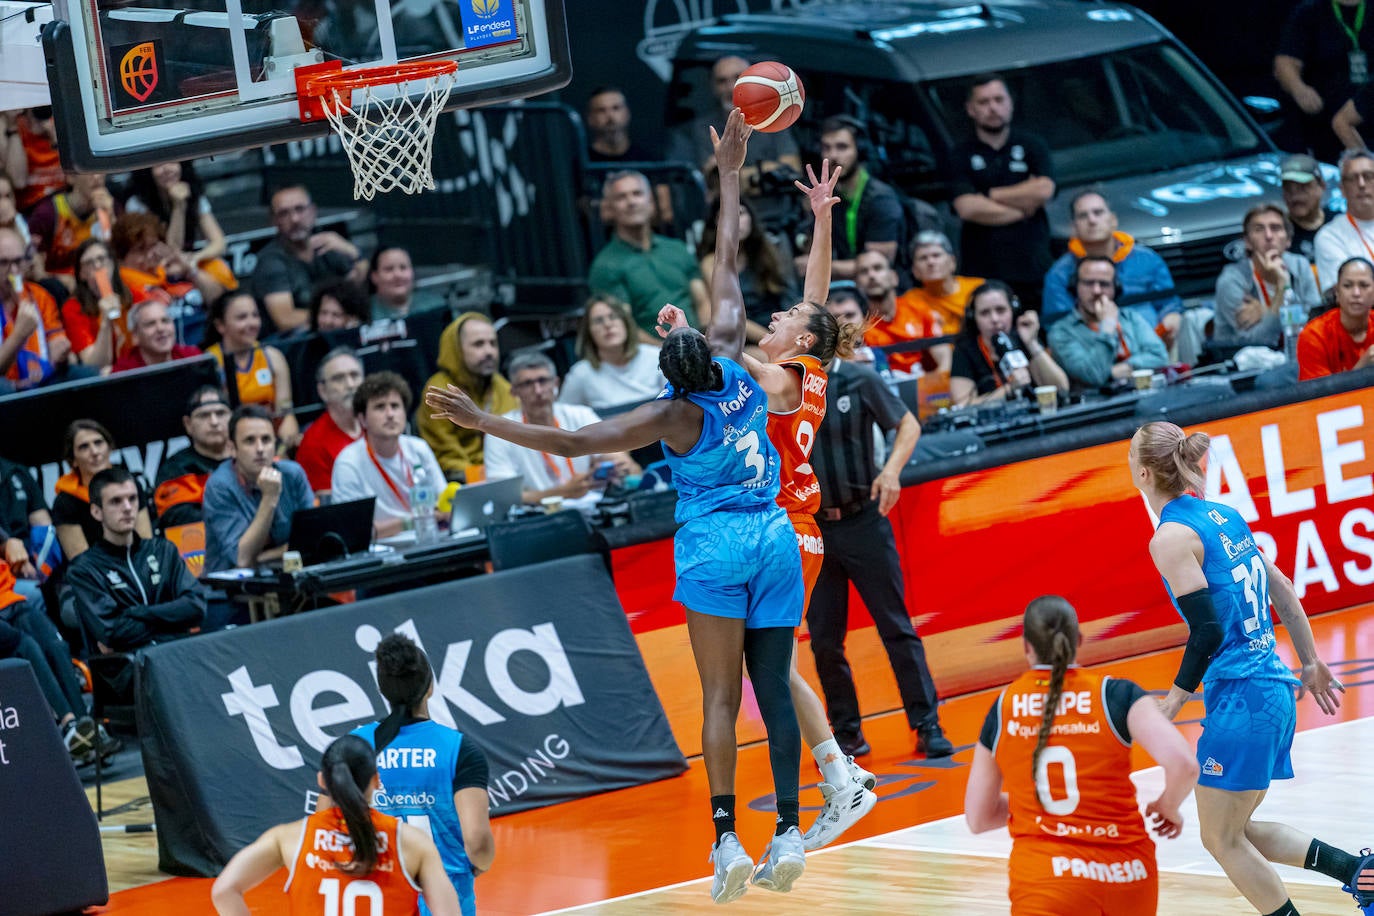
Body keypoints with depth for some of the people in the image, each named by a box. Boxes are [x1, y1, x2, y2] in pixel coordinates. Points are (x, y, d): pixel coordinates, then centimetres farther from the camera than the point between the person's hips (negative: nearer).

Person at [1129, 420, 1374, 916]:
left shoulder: (1171, 537, -12)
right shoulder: (1222, 514, 13)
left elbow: (1208, 630, -17)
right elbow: (1281, 589, 17)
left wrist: (1178, 695, -7)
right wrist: (1311, 662, 24)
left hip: (1240, 697, -9)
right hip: (1277, 688, 9)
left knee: (1221, 839, 2)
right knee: (1235, 833, 16)